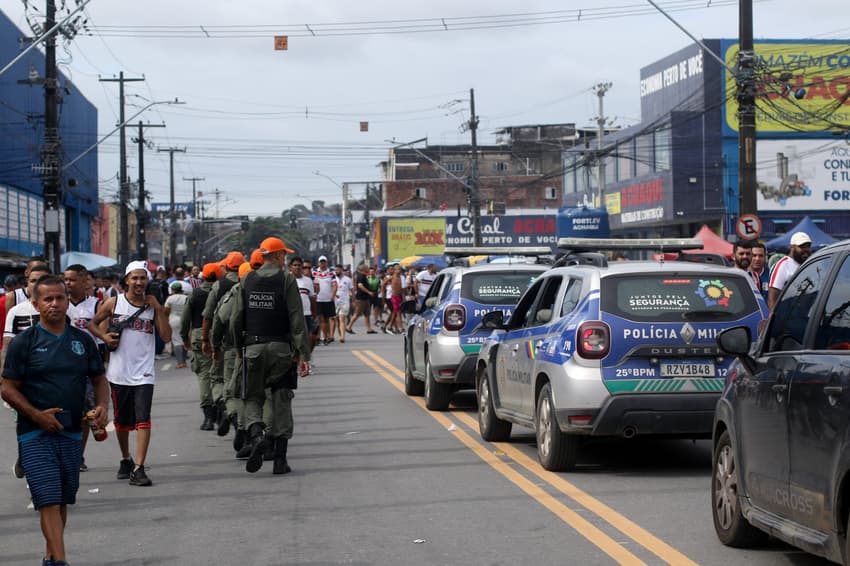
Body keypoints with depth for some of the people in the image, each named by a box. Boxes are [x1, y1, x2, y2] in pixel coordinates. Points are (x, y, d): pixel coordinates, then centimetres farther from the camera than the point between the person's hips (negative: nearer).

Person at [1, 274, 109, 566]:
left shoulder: (83, 340, 9)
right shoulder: (24, 342, -4)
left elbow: (99, 379, 17)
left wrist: (102, 406, -3)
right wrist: (37, 415, -17)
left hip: (72, 433, 5)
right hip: (35, 435, -5)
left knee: (63, 501, 14)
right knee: (49, 501, -13)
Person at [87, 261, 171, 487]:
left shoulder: (153, 305, 2)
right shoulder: (113, 303, 1)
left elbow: (166, 336, -4)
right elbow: (93, 323, 13)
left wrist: (159, 310, -12)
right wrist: (104, 336, -6)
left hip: (143, 373, -1)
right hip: (119, 372, 1)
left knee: (143, 420, -14)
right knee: (121, 421, 13)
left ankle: (138, 469, -17)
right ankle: (125, 460, 35)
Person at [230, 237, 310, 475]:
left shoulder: (247, 280, 5)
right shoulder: (286, 279, -5)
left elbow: (236, 319, 5)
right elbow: (297, 319, -10)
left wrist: (239, 347, 16)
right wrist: (303, 354, -10)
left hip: (253, 348, 2)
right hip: (281, 348, -2)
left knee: (253, 397, 12)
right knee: (281, 401, 6)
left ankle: (256, 434, -19)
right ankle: (280, 459, 5)